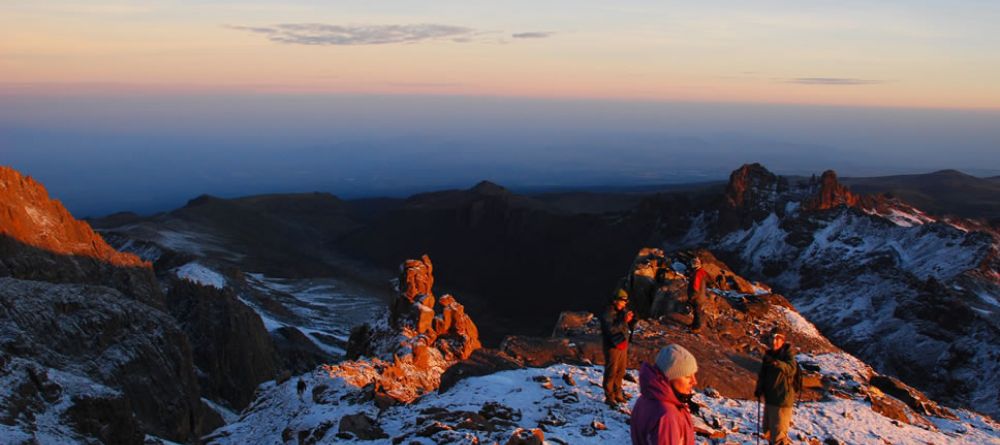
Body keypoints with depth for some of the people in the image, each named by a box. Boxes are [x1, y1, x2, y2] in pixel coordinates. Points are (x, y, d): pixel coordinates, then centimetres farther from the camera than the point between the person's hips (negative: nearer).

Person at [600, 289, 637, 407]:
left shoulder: (623, 312, 6)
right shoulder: (607, 315, -15)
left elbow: (629, 328, 11)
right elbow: (610, 329, -28)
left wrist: (633, 320, -9)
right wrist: (623, 321, -31)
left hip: (623, 346, 7)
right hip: (612, 347, -7)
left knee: (620, 372, 15)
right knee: (611, 372, -1)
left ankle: (617, 393, 29)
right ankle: (609, 397, 6)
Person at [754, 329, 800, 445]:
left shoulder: (787, 353, -13)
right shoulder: (768, 354, 7)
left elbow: (791, 368, -33)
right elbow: (763, 373, 17)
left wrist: (777, 363, -50)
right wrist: (759, 389, 6)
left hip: (783, 399, -7)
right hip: (769, 398, 7)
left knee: (778, 432, -6)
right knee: (768, 431, 21)